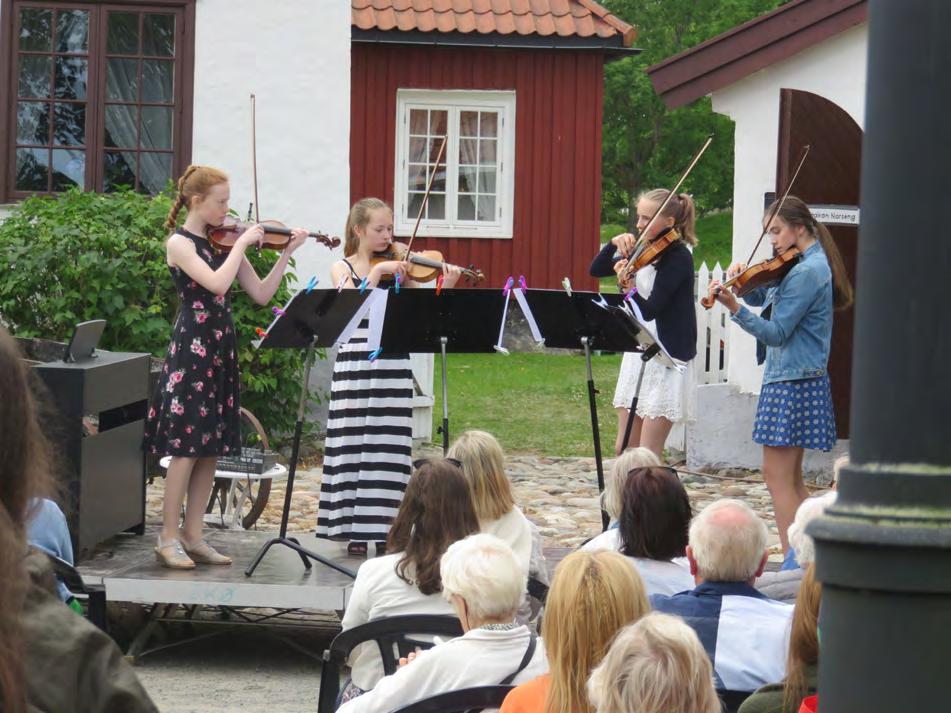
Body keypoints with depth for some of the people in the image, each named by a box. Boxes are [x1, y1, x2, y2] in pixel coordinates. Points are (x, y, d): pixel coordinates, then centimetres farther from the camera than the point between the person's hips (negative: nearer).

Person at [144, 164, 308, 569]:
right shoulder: (179, 244, -8)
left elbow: (261, 295, 8)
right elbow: (217, 282, -24)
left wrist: (286, 254, 0)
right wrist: (243, 243, -15)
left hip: (221, 350, 7)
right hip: (191, 349, -7)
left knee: (211, 450, 7)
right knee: (186, 447, -8)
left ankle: (193, 536, 13)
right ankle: (168, 539, -2)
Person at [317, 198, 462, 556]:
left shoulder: (398, 268, 8)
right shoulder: (343, 268, 5)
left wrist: (445, 288, -15)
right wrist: (377, 271, -19)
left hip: (393, 365, 2)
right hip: (355, 364, -2)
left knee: (390, 447, 1)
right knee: (355, 445, 0)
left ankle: (386, 528, 5)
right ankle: (356, 529, 5)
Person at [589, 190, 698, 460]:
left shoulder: (679, 257, -14)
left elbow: (650, 311, -20)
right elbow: (596, 270, 13)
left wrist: (630, 289, -37)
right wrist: (614, 245, -4)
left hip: (667, 360, -8)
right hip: (637, 355, 8)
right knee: (624, 449, 9)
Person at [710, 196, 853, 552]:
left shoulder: (806, 272, -17)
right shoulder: (814, 264, 14)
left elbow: (776, 333, -20)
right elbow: (761, 298, 20)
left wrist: (734, 308, -28)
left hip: (791, 382, -10)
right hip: (802, 379, 10)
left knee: (777, 476, -10)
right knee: (792, 477, 14)